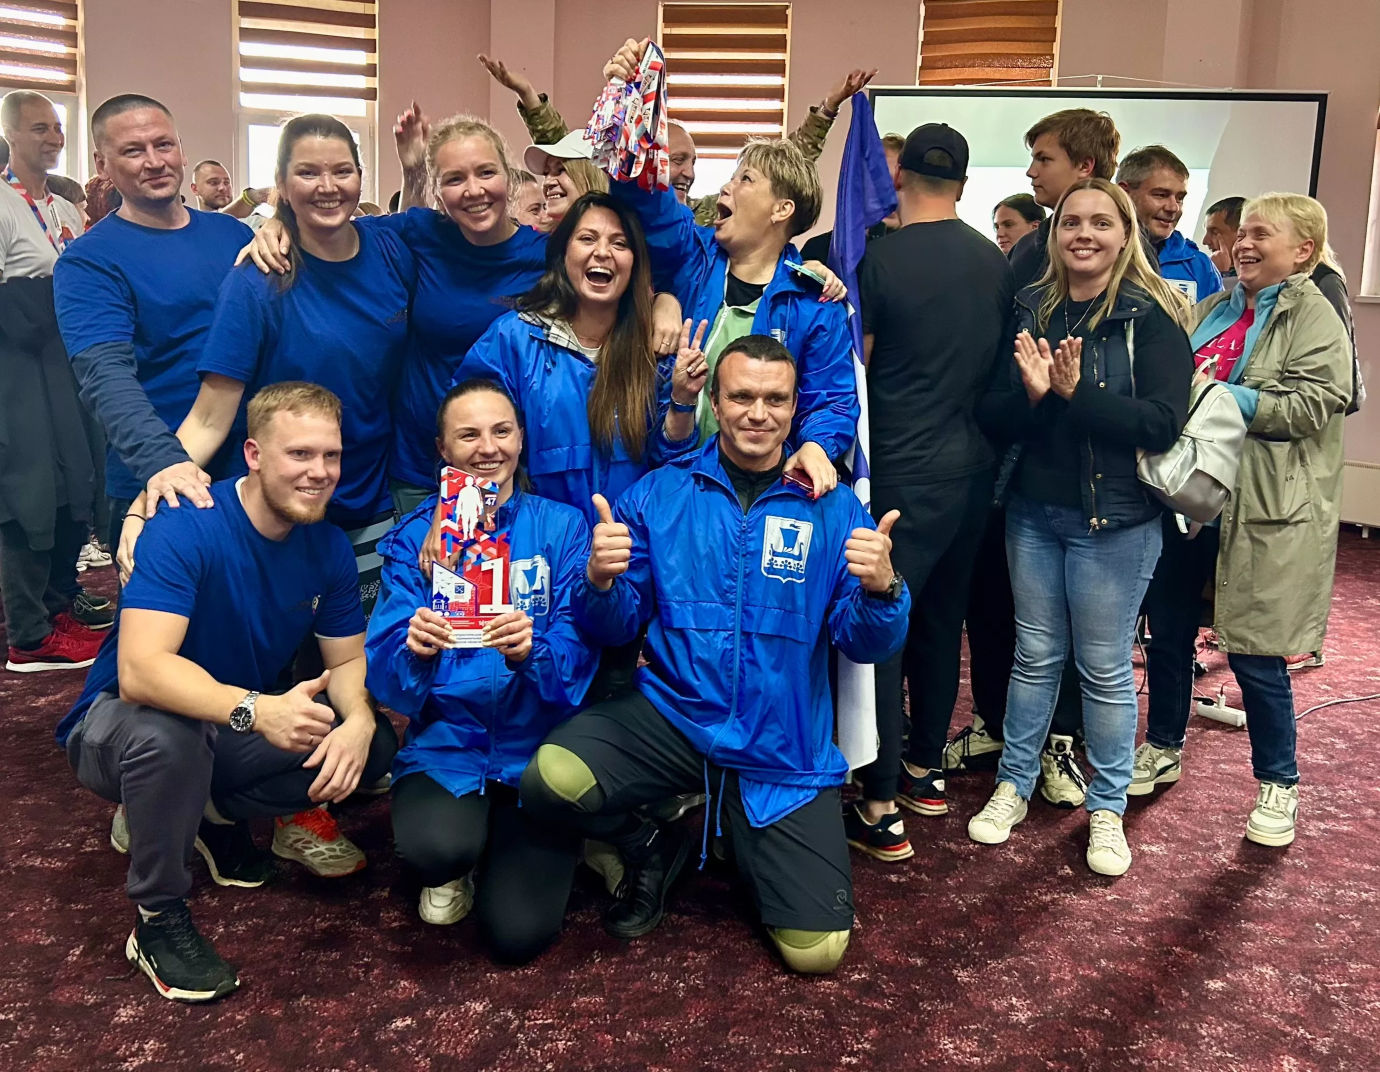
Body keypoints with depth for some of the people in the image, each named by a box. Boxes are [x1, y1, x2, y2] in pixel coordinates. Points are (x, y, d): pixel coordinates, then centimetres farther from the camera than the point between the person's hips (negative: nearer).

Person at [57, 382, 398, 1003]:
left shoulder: (329, 547, -7)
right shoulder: (186, 530, -27)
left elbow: (348, 660, -3)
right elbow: (139, 671, -38)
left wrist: (358, 721, -27)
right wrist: (255, 709, -53)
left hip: (236, 733, 6)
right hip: (118, 726, -5)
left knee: (376, 744, -14)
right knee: (166, 731, -40)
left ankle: (216, 813, 8)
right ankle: (158, 920, -15)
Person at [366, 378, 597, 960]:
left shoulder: (561, 526, 1)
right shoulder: (414, 536, 3)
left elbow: (577, 653, -8)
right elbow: (384, 668, -7)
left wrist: (532, 651, -31)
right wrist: (415, 650, -30)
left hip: (536, 744, 0)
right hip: (446, 742, 1)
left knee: (519, 933, -12)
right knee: (434, 846, -31)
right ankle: (455, 868, 9)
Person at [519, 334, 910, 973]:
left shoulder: (832, 509, 0)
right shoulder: (660, 495, 1)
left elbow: (866, 645, -4)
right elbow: (618, 627, 1)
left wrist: (880, 590, -26)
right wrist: (601, 581, -21)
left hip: (783, 748, 0)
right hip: (671, 714, 0)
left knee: (816, 951, -6)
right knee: (551, 777, -29)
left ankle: (744, 842, 27)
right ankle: (653, 847, 6)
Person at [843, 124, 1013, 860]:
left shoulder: (878, 259, -12)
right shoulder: (995, 261, 4)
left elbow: (854, 367, -7)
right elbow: (1002, 362, 12)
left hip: (904, 468, -6)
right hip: (975, 464, 6)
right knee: (942, 619, 17)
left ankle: (881, 808, 0)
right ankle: (925, 770, 31)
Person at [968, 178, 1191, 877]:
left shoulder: (1151, 316, -8)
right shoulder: (1030, 309, 4)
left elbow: (1163, 423, -18)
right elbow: (991, 415, 1)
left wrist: (1075, 392, -23)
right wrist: (1030, 393, -19)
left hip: (1115, 521, -4)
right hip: (1033, 511, 4)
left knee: (1105, 668, 7)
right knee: (1035, 653, 14)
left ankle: (1107, 807, 23)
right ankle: (1014, 783, 29)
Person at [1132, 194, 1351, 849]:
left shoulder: (1312, 316, -5)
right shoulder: (1212, 310, 15)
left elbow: (1315, 403, -18)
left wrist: (1222, 397, -18)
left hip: (1265, 510, -6)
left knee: (1254, 653, 0)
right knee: (1167, 633, 13)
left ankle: (1277, 784, 19)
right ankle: (1162, 751, 33)